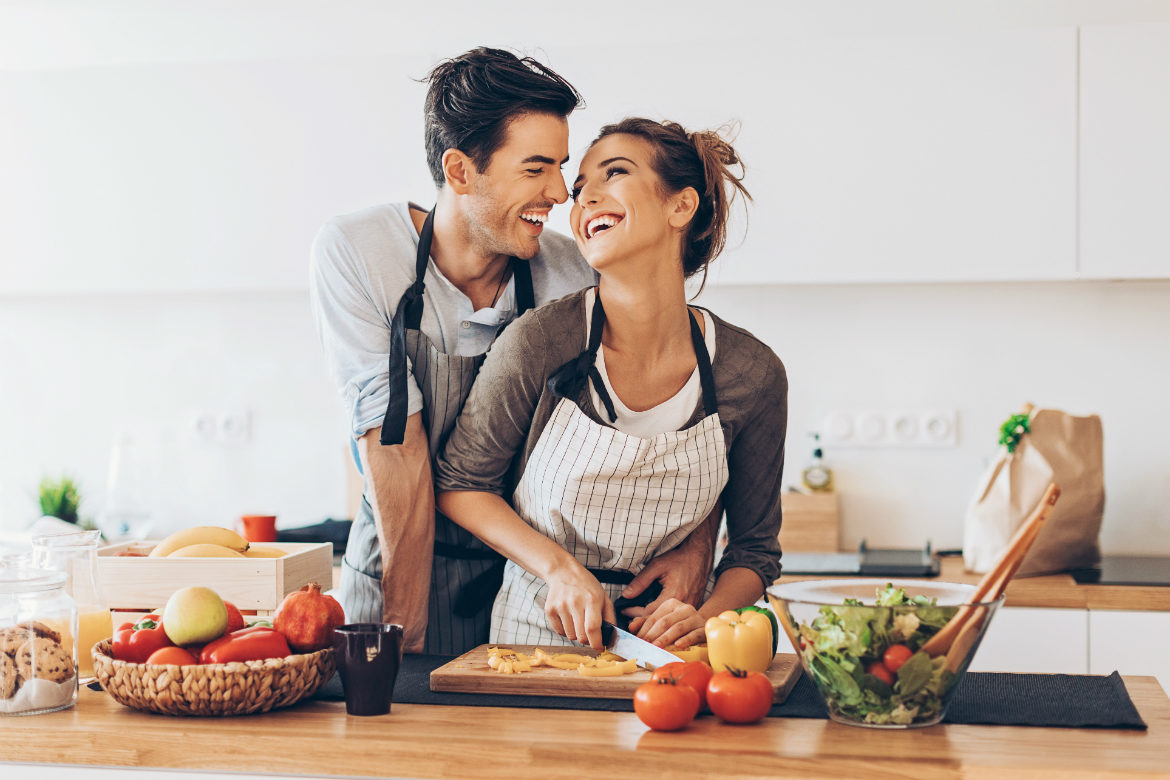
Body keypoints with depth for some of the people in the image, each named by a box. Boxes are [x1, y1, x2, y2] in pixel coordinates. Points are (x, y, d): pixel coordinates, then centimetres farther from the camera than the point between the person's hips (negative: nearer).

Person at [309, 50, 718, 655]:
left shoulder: (574, 276, -11)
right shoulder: (353, 255, -14)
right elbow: (396, 447, -19)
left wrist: (695, 546, -17)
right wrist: (405, 628, -20)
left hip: (533, 580, 1)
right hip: (394, 568, -1)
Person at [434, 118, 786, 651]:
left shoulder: (755, 375, -7)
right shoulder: (540, 341, -14)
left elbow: (754, 551, 5)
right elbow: (458, 483, 0)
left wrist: (704, 618, -14)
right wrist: (559, 569, -12)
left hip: (656, 641, 3)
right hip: (536, 627, -2)